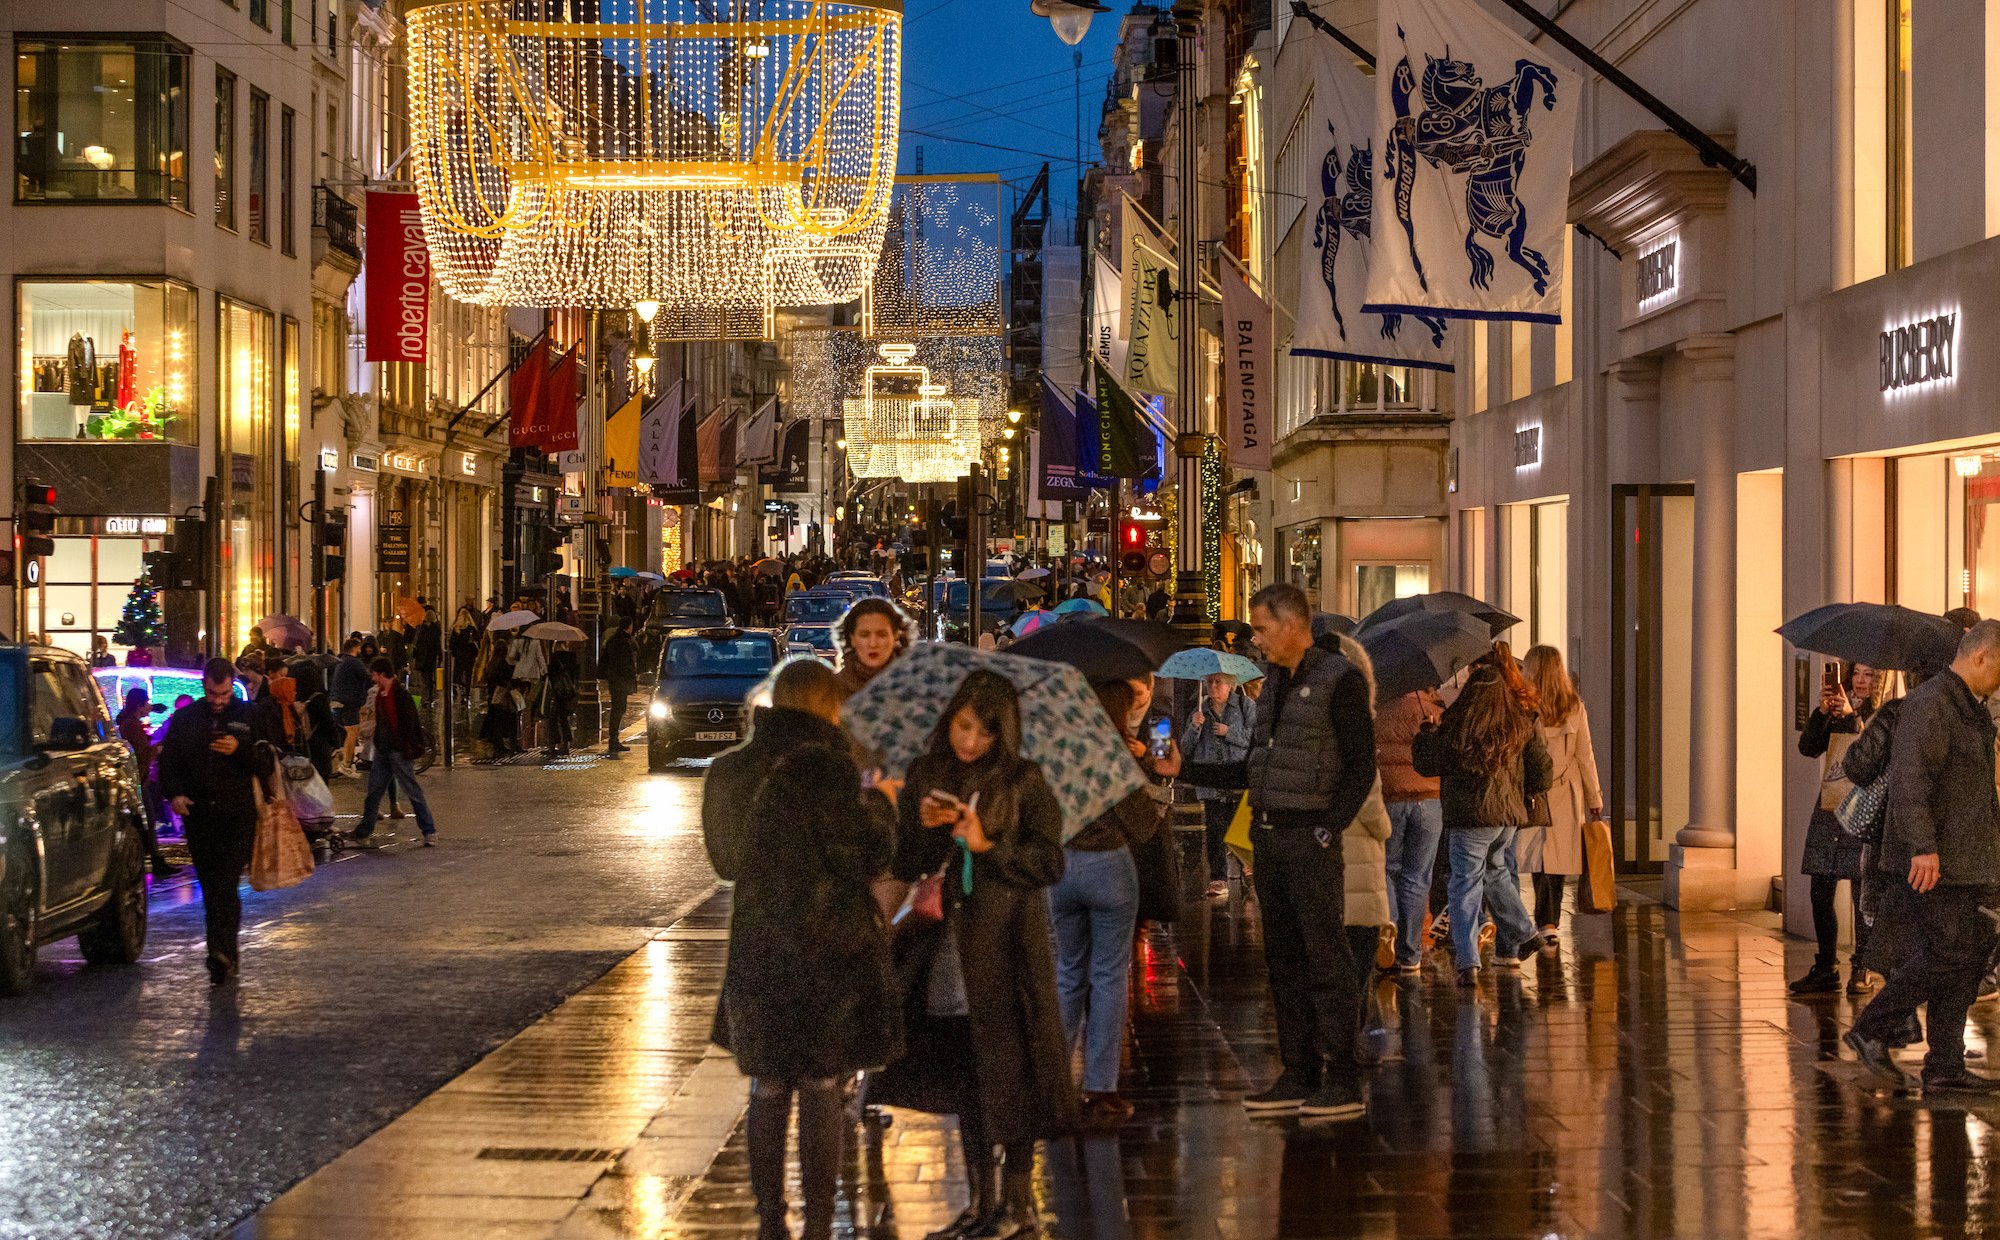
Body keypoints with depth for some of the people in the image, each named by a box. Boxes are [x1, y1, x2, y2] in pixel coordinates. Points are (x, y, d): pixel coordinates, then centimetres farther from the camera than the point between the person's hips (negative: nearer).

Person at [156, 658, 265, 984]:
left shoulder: (249, 716, 4)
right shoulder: (184, 718, 10)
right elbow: (168, 760, 13)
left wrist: (239, 749, -18)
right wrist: (173, 793, -5)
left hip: (237, 814, -3)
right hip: (198, 814, 3)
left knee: (226, 887, -14)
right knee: (210, 888, 8)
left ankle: (222, 954, -17)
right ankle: (225, 956, 18)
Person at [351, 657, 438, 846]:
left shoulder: (401, 695, -15)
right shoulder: (380, 694, 12)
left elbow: (410, 724, -18)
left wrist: (407, 748, -20)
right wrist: (377, 743, 16)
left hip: (398, 751, -9)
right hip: (383, 750, 9)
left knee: (412, 791, -4)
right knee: (374, 790, 12)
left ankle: (429, 831, 2)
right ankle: (364, 831, 20)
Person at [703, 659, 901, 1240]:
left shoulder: (727, 771, 4)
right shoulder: (824, 766, -16)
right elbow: (863, 856, -13)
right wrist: (879, 804, 4)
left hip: (755, 949, 5)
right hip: (829, 950, -5)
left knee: (768, 1088, 14)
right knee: (822, 1088, 5)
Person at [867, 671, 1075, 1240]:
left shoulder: (1023, 782, -4)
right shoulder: (924, 777, 6)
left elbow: (1049, 862, -8)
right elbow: (902, 866, 7)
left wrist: (986, 847, -18)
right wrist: (923, 826, -12)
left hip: (1005, 944, -4)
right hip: (946, 945, 4)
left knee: (1007, 1069, 0)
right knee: (962, 1073, 10)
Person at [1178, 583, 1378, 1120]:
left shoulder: (1340, 679, -7)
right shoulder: (1275, 683, 17)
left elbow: (1361, 766, -11)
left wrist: (1329, 830, -17)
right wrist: (1184, 771, 15)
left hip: (1310, 839, -8)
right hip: (1267, 835, 8)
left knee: (1327, 959, -6)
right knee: (1284, 961, 10)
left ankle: (1343, 1082, -4)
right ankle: (1299, 1076, 15)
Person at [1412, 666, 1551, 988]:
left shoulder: (1455, 729, -12)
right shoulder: (1522, 726, 0)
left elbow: (1426, 762, -1)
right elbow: (1542, 768, 9)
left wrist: (1425, 731, 16)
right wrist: (1530, 791, 29)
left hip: (1468, 818, -5)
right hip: (1509, 815, 5)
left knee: (1466, 886, -2)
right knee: (1496, 873, 27)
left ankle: (1467, 962, -10)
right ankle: (1524, 935, 28)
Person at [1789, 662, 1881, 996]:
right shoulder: (1835, 716, 15)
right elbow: (1808, 747, 2)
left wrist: (1851, 715, -30)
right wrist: (1822, 711, -12)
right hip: (1828, 809, 5)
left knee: (1862, 897, -5)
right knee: (1820, 894, 5)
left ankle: (1861, 971, 3)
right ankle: (1825, 970, 12)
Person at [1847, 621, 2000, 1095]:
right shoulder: (1930, 704, -13)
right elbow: (1910, 778, -24)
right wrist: (1923, 847, -32)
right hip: (1930, 860, -10)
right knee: (1949, 950, -13)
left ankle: (1945, 1068, 7)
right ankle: (1871, 1030, -1)